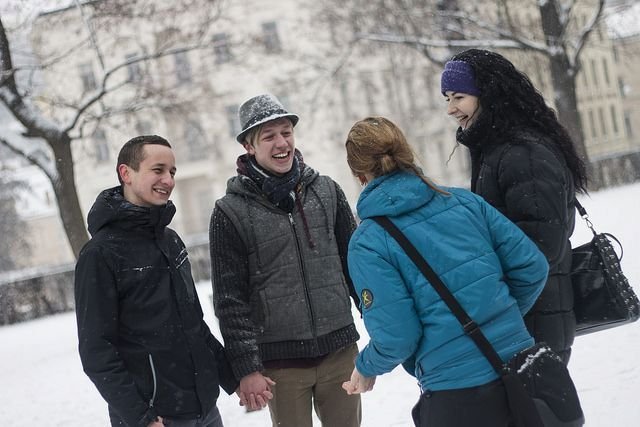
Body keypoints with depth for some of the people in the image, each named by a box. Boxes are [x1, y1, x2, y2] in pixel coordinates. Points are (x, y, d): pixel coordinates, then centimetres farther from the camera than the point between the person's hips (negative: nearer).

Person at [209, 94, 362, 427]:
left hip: (340, 350, 3)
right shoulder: (231, 213, -6)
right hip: (281, 361, -3)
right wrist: (246, 368, -11)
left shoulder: (327, 191, 5)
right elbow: (230, 299, -7)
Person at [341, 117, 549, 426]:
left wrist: (367, 368, 8)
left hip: (456, 397, -5)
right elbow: (531, 266, 4)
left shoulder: (367, 242, -9)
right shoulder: (464, 200, 3)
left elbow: (397, 337, -13)